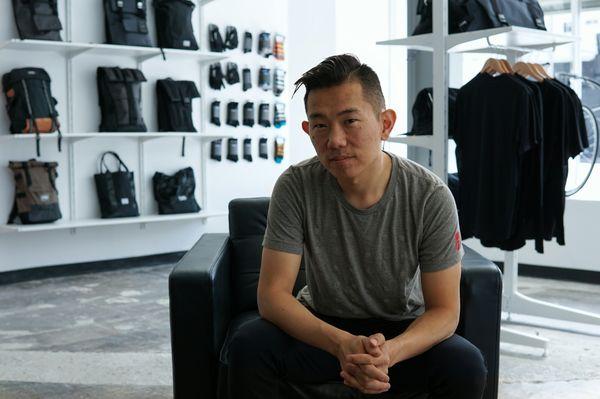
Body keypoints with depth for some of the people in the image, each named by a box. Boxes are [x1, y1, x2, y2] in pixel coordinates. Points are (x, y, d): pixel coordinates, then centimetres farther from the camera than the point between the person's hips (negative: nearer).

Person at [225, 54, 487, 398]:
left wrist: (389, 352, -36)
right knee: (248, 347, -27)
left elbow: (444, 311, -15)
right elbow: (273, 294, -19)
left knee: (467, 366, -28)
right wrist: (342, 344, -36)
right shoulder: (295, 187, -17)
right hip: (321, 327, 0)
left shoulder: (431, 198, -18)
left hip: (403, 331, 0)